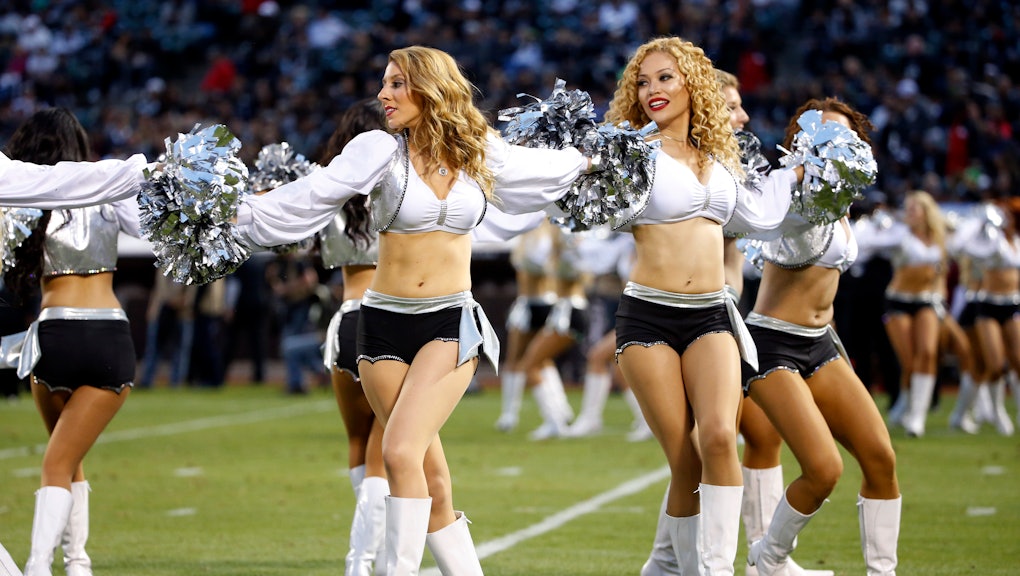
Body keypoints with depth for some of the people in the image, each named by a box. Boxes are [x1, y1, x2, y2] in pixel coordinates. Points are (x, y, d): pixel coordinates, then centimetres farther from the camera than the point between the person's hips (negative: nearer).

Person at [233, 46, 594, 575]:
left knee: (401, 453, -20)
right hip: (385, 323, 1)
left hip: (451, 323, -1)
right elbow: (310, 197, -6)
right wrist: (240, 213, -14)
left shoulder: (479, 153, 3)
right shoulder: (381, 150, -2)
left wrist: (583, 160, 37)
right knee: (432, 482, 1)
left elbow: (531, 167, 23)